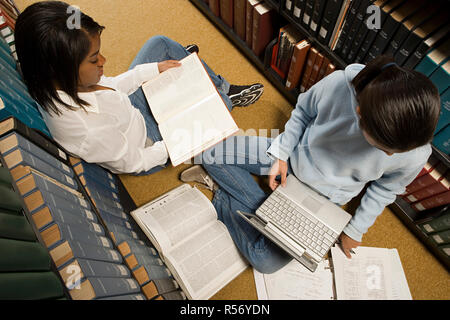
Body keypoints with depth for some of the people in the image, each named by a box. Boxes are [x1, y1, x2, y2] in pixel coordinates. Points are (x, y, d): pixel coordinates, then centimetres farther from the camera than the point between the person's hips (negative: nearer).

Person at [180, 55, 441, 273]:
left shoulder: (415, 154, -24)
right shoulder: (337, 84, -29)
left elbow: (386, 189, -3)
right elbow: (302, 112, -7)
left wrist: (356, 231, 3)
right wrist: (281, 155, -11)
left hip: (323, 196, 0)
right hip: (294, 155, 1)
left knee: (267, 260, -14)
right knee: (211, 153, -13)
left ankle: (223, 196, 3)